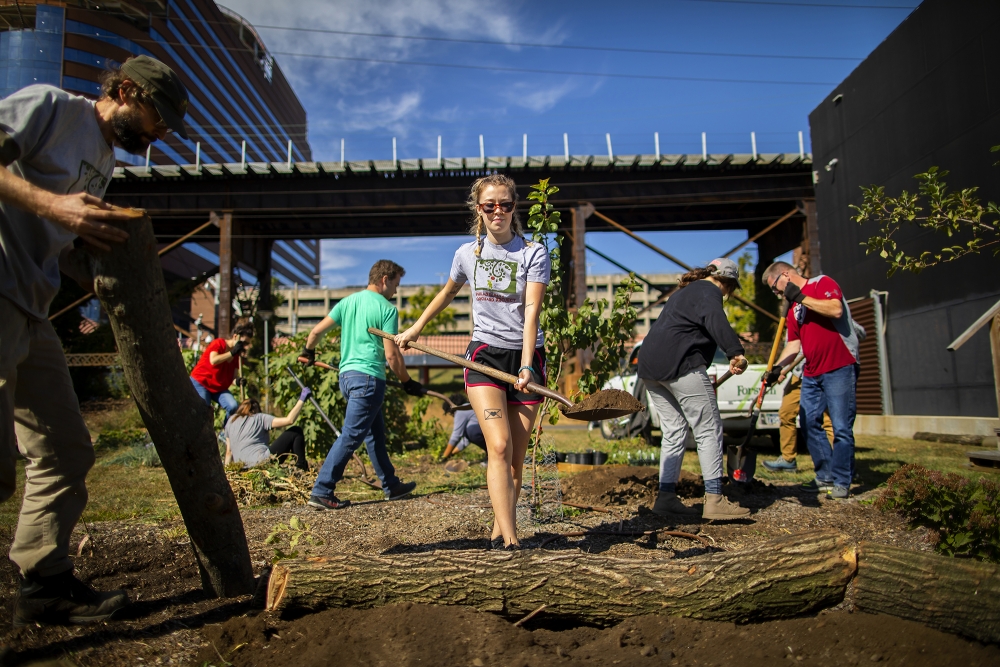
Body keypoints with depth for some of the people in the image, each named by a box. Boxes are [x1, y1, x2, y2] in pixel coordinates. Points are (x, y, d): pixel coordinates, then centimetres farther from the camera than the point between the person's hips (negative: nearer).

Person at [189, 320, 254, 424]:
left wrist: (238, 380, -23)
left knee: (233, 406, -19)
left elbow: (233, 375, 1)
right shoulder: (218, 343, -14)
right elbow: (213, 360, -33)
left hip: (220, 388, 5)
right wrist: (232, 352, -30)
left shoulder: (238, 354, 1)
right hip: (201, 382, -5)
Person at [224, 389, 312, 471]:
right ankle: (302, 468, 7)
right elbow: (290, 420, -7)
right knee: (296, 432, 9)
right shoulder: (260, 418, 4)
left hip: (243, 466, 6)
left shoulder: (231, 421, 19)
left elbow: (229, 451, 17)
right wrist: (302, 399, -1)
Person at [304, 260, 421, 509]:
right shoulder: (387, 309, -7)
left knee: (375, 432, 17)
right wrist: (408, 383, 1)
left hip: (346, 374, 9)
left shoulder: (348, 301, 11)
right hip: (368, 377, -8)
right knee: (351, 436, -5)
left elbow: (317, 331, 9)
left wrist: (308, 352, 29)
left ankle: (391, 486, 27)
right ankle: (321, 492, -4)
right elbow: (391, 355, -11)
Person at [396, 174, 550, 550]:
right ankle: (509, 541, -18)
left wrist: (525, 366, -24)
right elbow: (447, 294, 25)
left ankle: (499, 531, 18)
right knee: (499, 446, -16)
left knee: (515, 456, 2)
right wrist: (416, 329, 31)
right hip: (485, 354, 1)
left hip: (525, 355, 0)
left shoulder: (533, 253, -3)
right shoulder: (467, 254, 7)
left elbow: (531, 310, -14)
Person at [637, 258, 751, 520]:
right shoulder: (708, 292, -1)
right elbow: (715, 321, -23)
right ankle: (714, 499, -6)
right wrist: (735, 352, -37)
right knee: (708, 430, -3)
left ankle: (666, 497, 11)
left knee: (674, 431, 13)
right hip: (680, 364, -9)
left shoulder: (685, 291, 29)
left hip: (650, 366, 9)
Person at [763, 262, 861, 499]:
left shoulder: (823, 283, -3)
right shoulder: (793, 309, 18)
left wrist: (801, 297, -16)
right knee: (810, 424, 7)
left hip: (840, 368, -8)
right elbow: (793, 344, 16)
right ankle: (825, 476, 19)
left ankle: (842, 482, 4)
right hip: (812, 373, 8)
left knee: (841, 427, -5)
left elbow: (836, 310, -22)